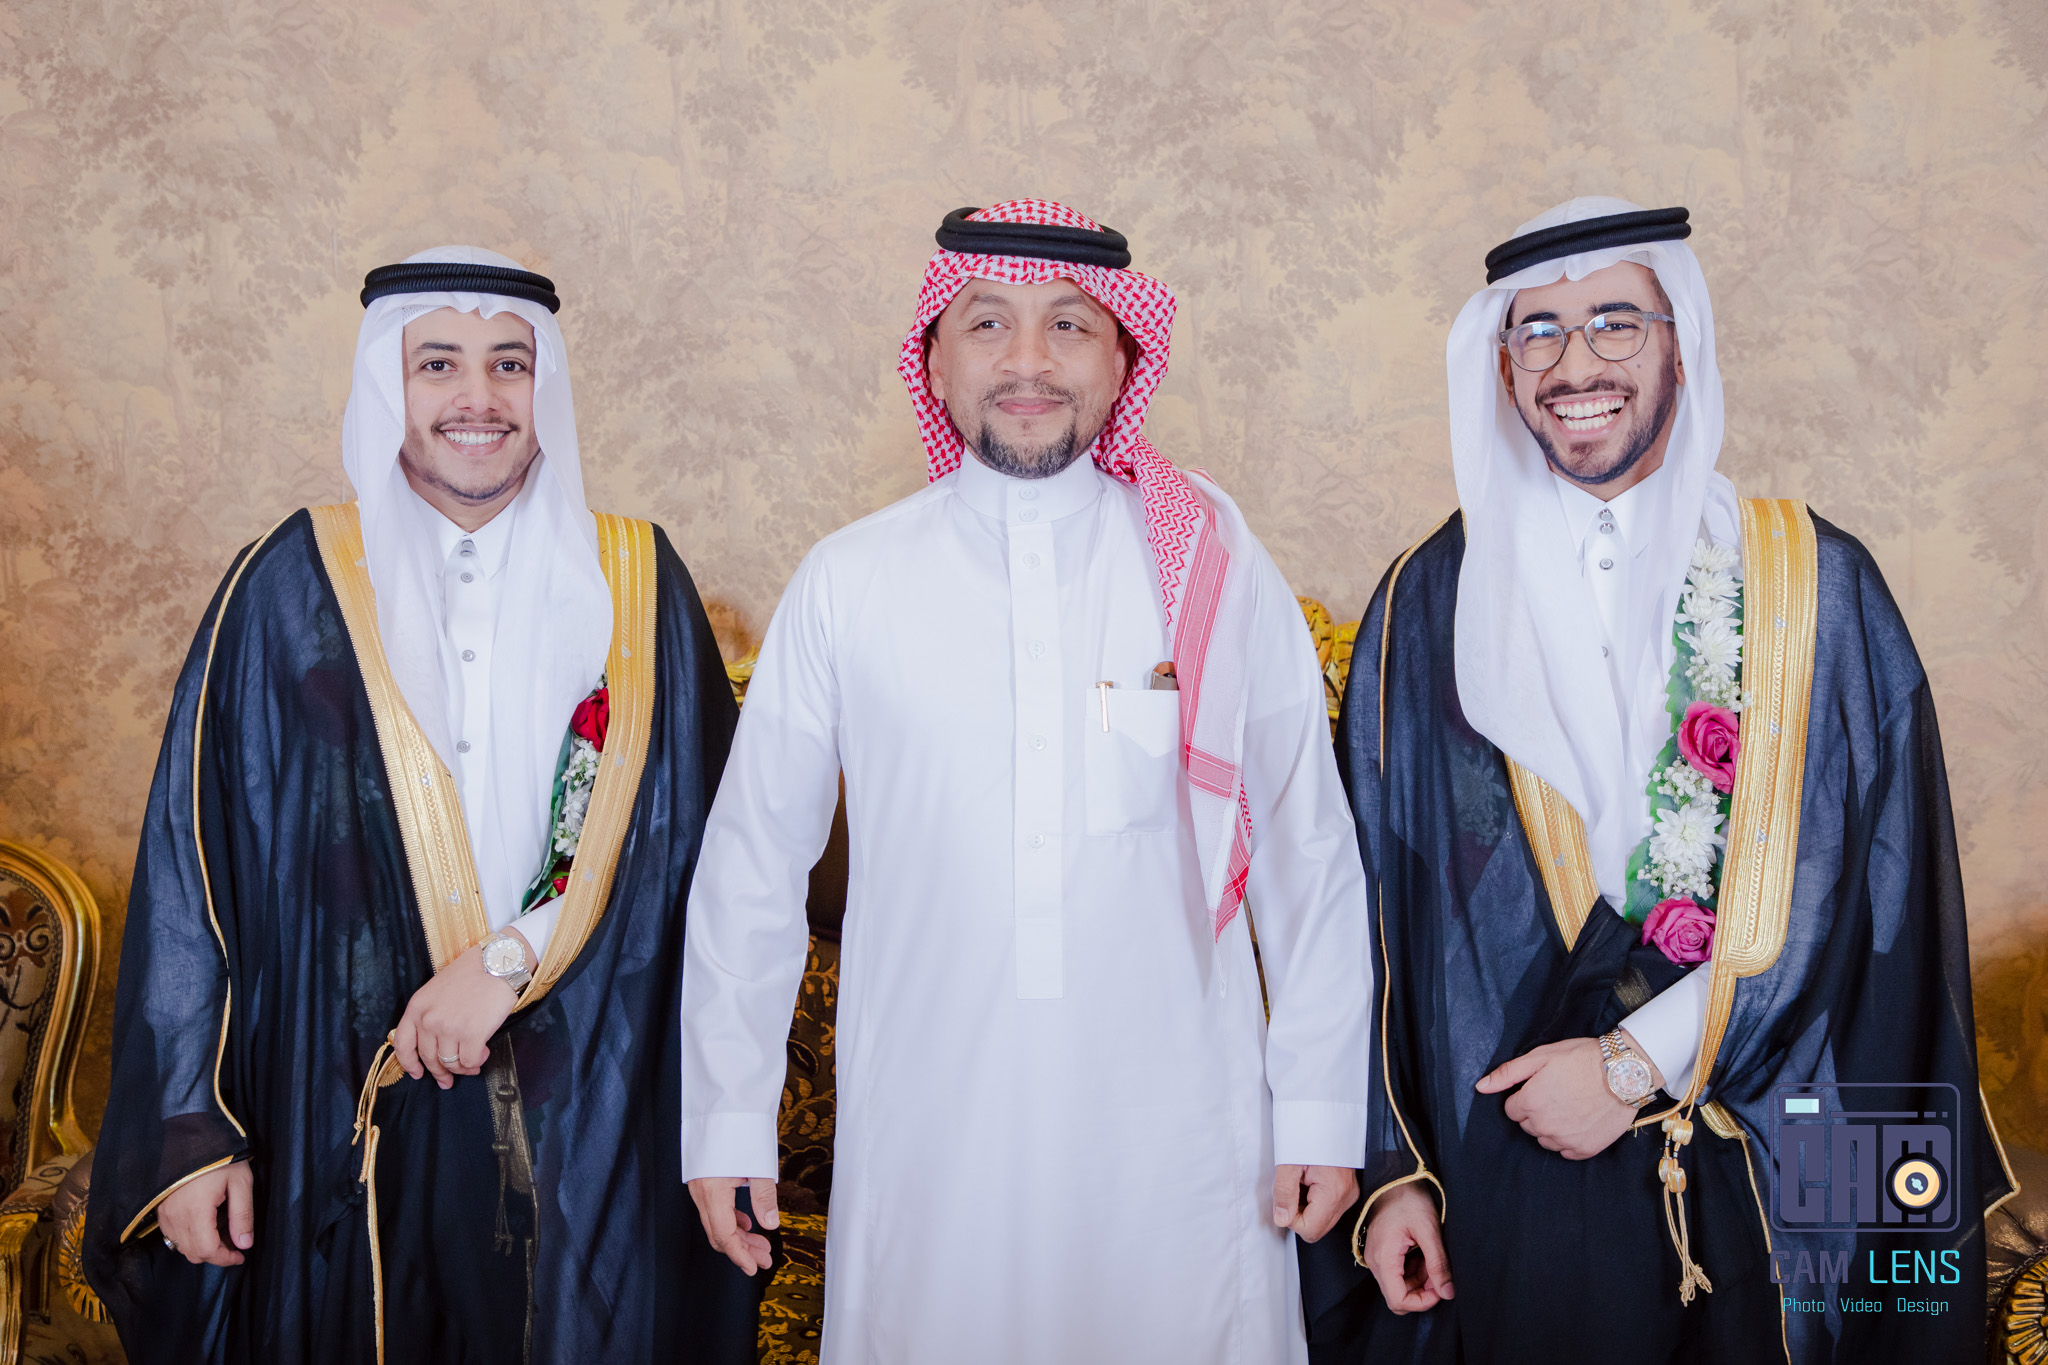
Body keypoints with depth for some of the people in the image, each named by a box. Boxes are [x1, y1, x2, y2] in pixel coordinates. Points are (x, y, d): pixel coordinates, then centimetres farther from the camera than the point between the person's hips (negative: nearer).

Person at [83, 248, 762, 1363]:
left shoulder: (630, 582, 2)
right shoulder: (294, 587, 0)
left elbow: (687, 841, -3)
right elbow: (194, 863, -1)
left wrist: (512, 958, -13)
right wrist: (189, 1130, -4)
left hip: (588, 1117, 1)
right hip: (354, 1126, 0)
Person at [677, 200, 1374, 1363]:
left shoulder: (1217, 568, -2)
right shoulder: (846, 586, -2)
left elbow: (1308, 853, 3)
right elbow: (753, 865, 5)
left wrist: (1321, 1112, 4)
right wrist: (728, 1120, 8)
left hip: (1179, 1147, 0)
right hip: (926, 1148, 0)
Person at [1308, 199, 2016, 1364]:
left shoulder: (1818, 586, -1)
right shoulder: (1431, 603, 1)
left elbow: (1863, 888, -6)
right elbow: (1377, 895, 0)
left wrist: (1636, 1061, -12)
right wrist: (1394, 1165, -4)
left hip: (1759, 1171, 0)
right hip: (1505, 1165, 0)